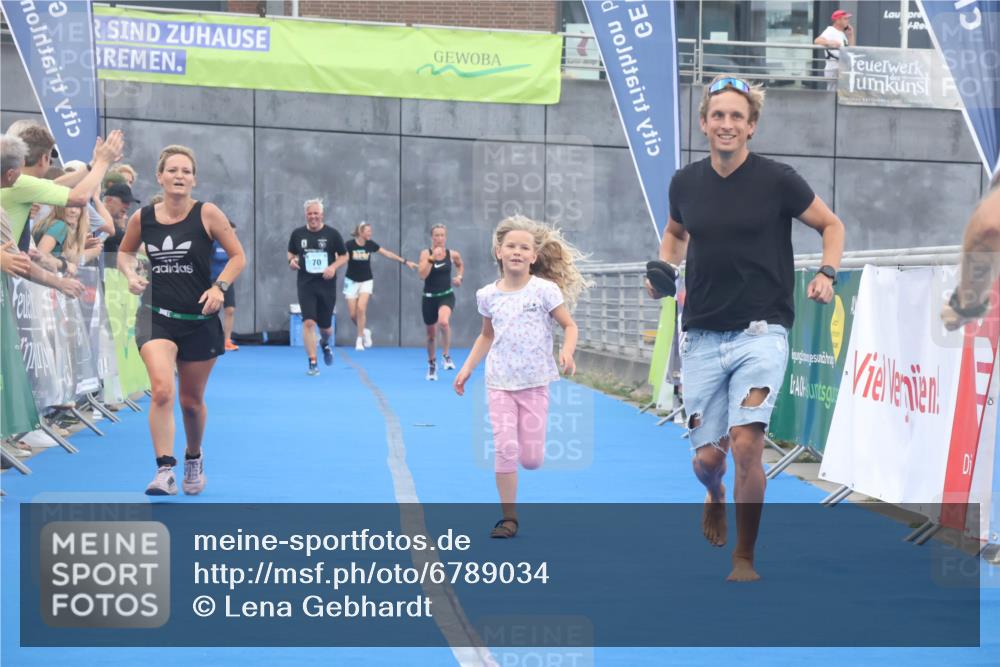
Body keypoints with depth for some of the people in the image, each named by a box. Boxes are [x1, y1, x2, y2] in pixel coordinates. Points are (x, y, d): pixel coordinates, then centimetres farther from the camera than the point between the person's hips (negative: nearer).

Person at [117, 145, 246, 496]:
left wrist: (219, 287, -17)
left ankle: (194, 458, 41)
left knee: (191, 400, 13)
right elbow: (124, 252, 16)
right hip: (157, 315, 0)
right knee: (162, 390, -22)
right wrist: (131, 274, -4)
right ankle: (164, 470, -18)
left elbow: (238, 255, -2)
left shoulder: (207, 214, -8)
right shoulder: (142, 218, -2)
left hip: (199, 319, 0)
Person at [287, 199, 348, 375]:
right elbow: (291, 253, 15)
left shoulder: (332, 234, -2)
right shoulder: (297, 234, 2)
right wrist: (291, 261, -8)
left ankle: (325, 344, 46)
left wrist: (333, 267, -15)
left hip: (327, 285, 0)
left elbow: (344, 256, 4)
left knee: (325, 326, 9)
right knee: (308, 322, -14)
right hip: (306, 285, 0)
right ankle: (313, 363, -8)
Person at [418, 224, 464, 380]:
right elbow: (422, 275, -20)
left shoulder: (453, 254, -1)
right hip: (429, 297, 1)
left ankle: (446, 355, -10)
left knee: (444, 322, -32)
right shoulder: (426, 253, -6)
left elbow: (460, 265, 23)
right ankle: (432, 364, 36)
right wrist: (432, 257, -25)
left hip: (446, 295, -1)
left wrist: (459, 277, 4)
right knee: (431, 334, 12)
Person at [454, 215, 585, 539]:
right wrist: (467, 368, 9)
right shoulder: (488, 295, 2)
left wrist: (567, 352, -22)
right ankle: (509, 517, 3)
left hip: (535, 383, -2)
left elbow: (569, 325, -3)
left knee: (531, 458, -1)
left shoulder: (545, 290, -7)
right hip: (499, 383, 2)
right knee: (504, 451, -8)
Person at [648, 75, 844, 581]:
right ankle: (716, 498, 44)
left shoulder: (777, 180, -6)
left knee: (746, 444, -18)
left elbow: (831, 225, 7)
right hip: (701, 337, 3)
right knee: (706, 459, 5)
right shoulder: (685, 183, 4)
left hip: (761, 333, -3)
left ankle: (744, 558, 2)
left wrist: (826, 274, -11)